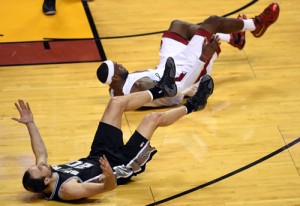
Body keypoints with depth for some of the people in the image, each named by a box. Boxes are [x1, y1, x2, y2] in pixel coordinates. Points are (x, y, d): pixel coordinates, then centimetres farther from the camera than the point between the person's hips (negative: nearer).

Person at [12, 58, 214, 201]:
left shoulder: (41, 178, -19)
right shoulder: (67, 190, -40)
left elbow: (42, 153, 3)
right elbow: (110, 186, -38)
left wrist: (30, 124, -1)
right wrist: (109, 176, -61)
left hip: (97, 157, 7)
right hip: (119, 165, -7)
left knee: (117, 102, 5)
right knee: (153, 118, -4)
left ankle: (160, 89, 30)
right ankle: (192, 105, 26)